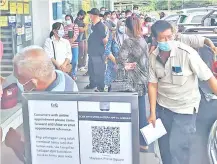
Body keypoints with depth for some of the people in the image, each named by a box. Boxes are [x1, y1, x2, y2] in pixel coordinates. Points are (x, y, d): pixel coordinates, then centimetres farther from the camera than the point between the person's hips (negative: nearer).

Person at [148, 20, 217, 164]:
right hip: (162, 107, 4)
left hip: (185, 108, -4)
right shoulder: (154, 57, -6)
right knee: (164, 148, 15)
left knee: (177, 148, -7)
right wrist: (152, 113, 0)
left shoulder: (187, 53, -20)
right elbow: (153, 84, 1)